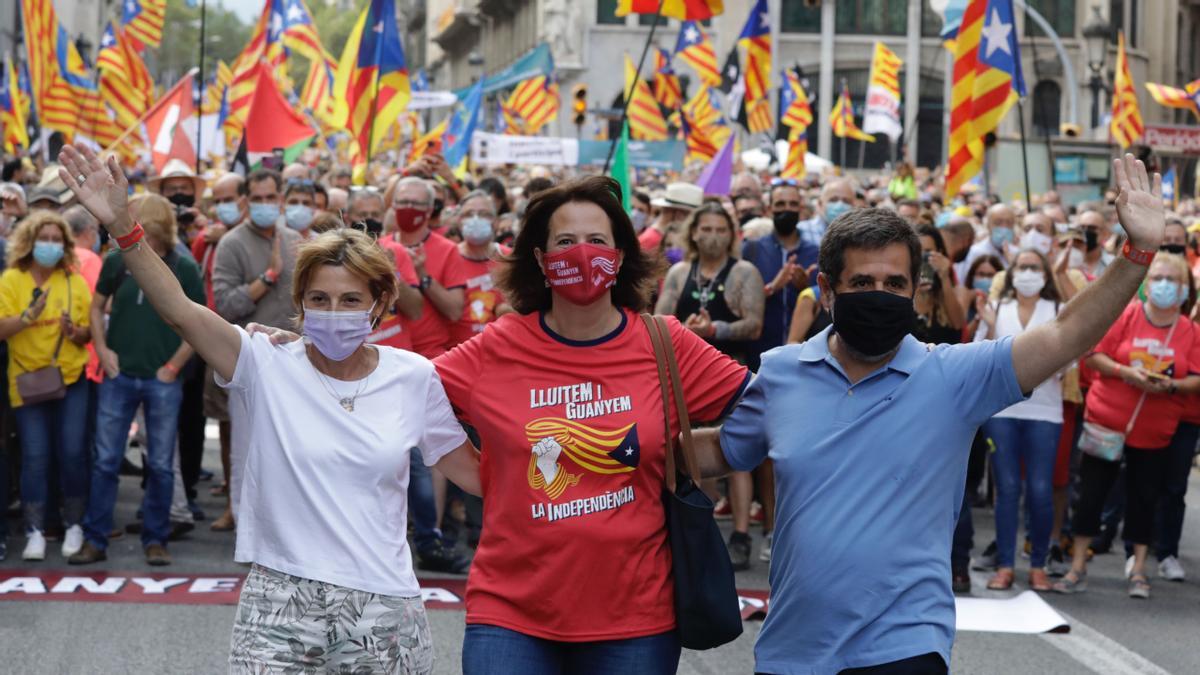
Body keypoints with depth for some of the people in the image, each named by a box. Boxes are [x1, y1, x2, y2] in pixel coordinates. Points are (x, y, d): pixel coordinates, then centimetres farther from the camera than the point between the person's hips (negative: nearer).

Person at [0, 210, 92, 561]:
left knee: (72, 453, 0)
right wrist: (28, 316, -24)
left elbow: (88, 332, 6)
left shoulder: (76, 282, 4)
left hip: (71, 378, 1)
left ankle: (74, 526, 12)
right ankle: (35, 532, 4)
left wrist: (76, 332, -15)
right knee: (35, 456, -2)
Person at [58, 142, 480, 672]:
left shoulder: (413, 377, 3)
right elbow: (178, 310, -15)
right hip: (280, 604, -1)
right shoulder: (268, 365, -3)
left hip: (383, 608, 2)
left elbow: (473, 471, 11)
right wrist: (121, 226, -26)